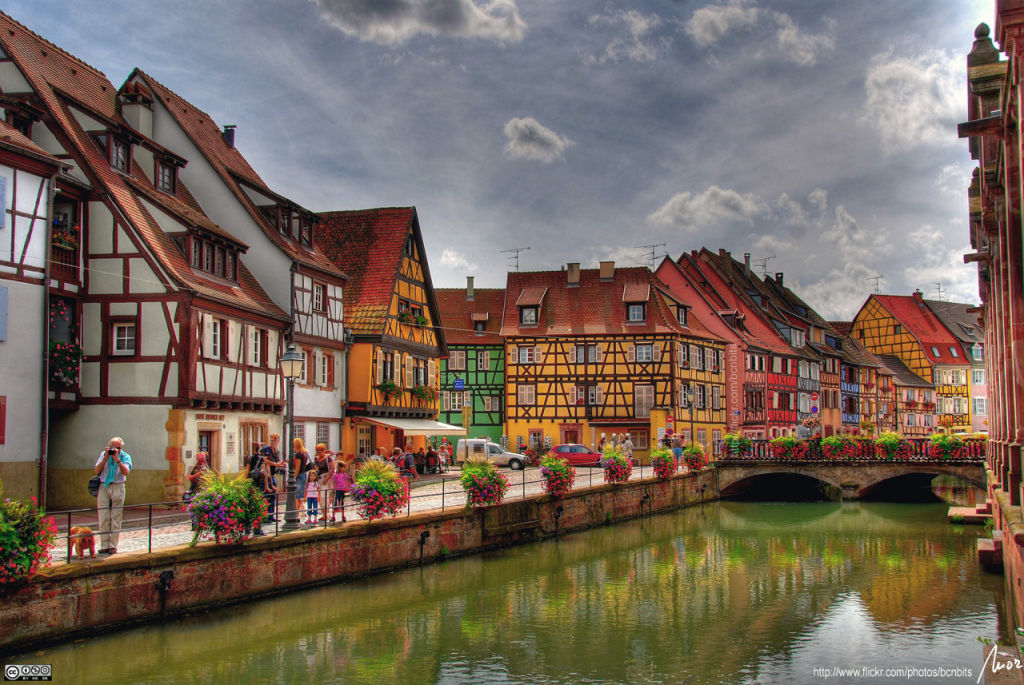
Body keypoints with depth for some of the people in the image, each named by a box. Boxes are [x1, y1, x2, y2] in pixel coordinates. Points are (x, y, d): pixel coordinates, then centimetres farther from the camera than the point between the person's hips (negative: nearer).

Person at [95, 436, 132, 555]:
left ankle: (113, 546, 1)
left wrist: (117, 459, -20)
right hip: (103, 487, 2)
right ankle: (104, 545, 5)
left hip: (117, 488, -1)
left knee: (116, 518, -3)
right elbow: (97, 471, 0)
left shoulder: (125, 457, 4)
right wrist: (106, 458, -9)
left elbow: (126, 472, -12)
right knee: (103, 518, -1)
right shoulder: (104, 454, 9)